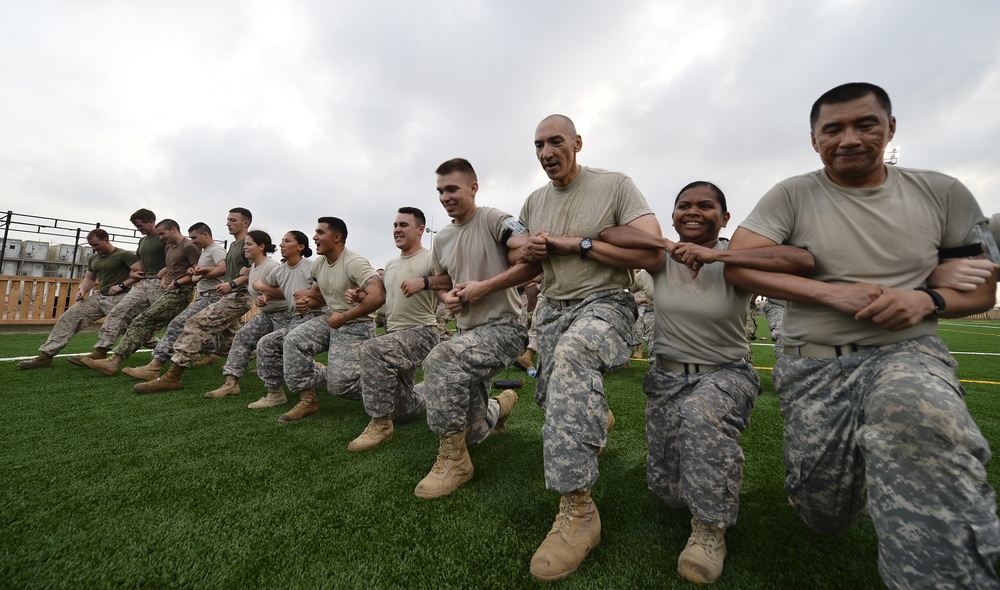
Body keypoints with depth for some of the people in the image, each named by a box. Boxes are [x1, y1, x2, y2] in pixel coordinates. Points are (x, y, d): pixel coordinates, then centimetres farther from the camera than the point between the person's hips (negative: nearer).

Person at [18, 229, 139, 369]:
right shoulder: (93, 258, 17)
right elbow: (89, 278, 28)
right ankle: (46, 355, 3)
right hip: (99, 296, 8)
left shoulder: (124, 255, -9)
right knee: (68, 318, -1)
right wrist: (82, 290, 7)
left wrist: (122, 285, -21)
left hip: (118, 298, -8)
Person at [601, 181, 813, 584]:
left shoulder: (736, 259, -10)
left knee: (701, 413, -39)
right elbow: (605, 233, -16)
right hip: (666, 376, 3)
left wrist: (718, 254, -32)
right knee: (667, 489, 8)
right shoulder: (661, 259, -5)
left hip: (726, 374, -2)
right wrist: (669, 244, -26)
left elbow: (803, 261, -28)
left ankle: (710, 530, -17)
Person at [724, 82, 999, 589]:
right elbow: (737, 264, -10)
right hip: (812, 364, 0)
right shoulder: (793, 195, 1)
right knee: (825, 517, 2)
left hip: (906, 352, 1)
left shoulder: (942, 193, 8)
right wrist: (831, 291, -17)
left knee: (916, 414, -38)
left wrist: (927, 298, -11)